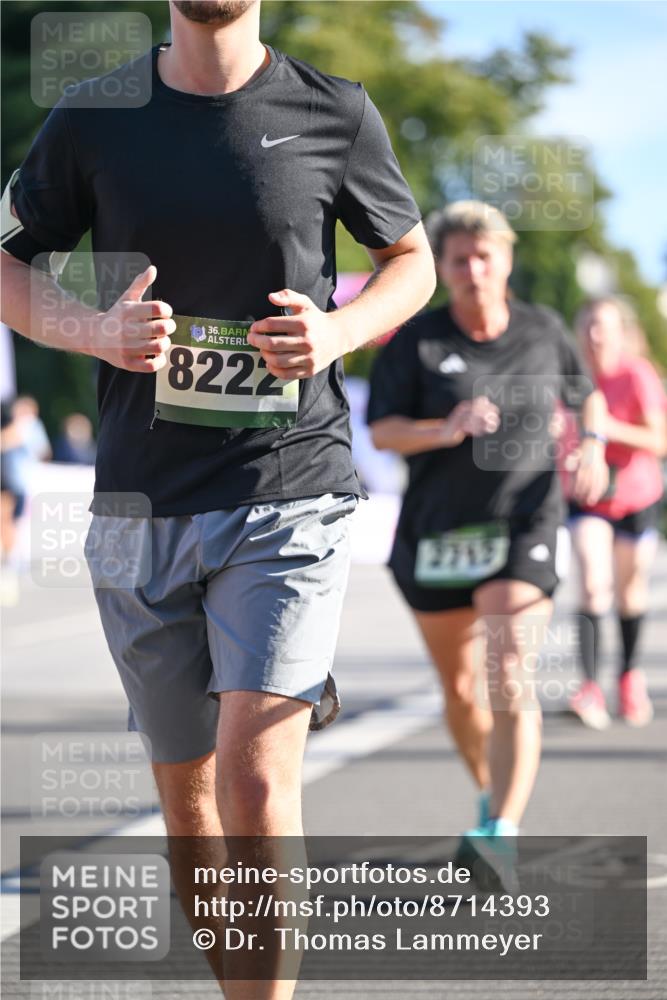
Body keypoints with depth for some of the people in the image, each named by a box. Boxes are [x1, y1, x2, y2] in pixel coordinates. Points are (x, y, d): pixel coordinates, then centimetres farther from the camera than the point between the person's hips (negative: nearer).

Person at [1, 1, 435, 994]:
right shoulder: (93, 120, 3)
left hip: (290, 492, -2)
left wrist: (339, 332, -9)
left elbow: (413, 262, 13)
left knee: (254, 777, -17)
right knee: (184, 784, 11)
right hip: (140, 503, 3)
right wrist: (96, 331, -11)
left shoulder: (335, 114, 0)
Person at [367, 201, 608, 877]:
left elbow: (585, 395, 20)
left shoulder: (543, 331, 2)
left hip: (522, 527, -1)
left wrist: (592, 446, 0)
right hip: (435, 535, 1)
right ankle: (491, 794, 41)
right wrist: (446, 430, -29)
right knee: (459, 689, 15)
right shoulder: (416, 342, -5)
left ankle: (501, 834, -25)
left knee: (508, 677, -19)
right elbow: (382, 431, -11)